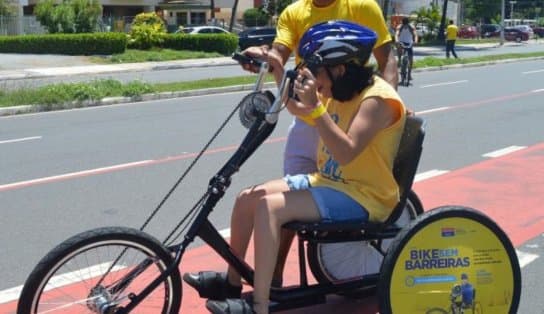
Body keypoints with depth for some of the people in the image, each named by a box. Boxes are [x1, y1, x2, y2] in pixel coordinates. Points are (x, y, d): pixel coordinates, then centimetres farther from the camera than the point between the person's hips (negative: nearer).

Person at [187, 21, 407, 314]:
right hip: (326, 180, 9)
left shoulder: (377, 99, -21)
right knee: (247, 198, 2)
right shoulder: (340, 90, 6)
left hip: (361, 195, -9)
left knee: (269, 206, -27)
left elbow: (346, 153, -32)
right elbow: (295, 109, 18)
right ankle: (232, 280, 18)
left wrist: (315, 106, -37)